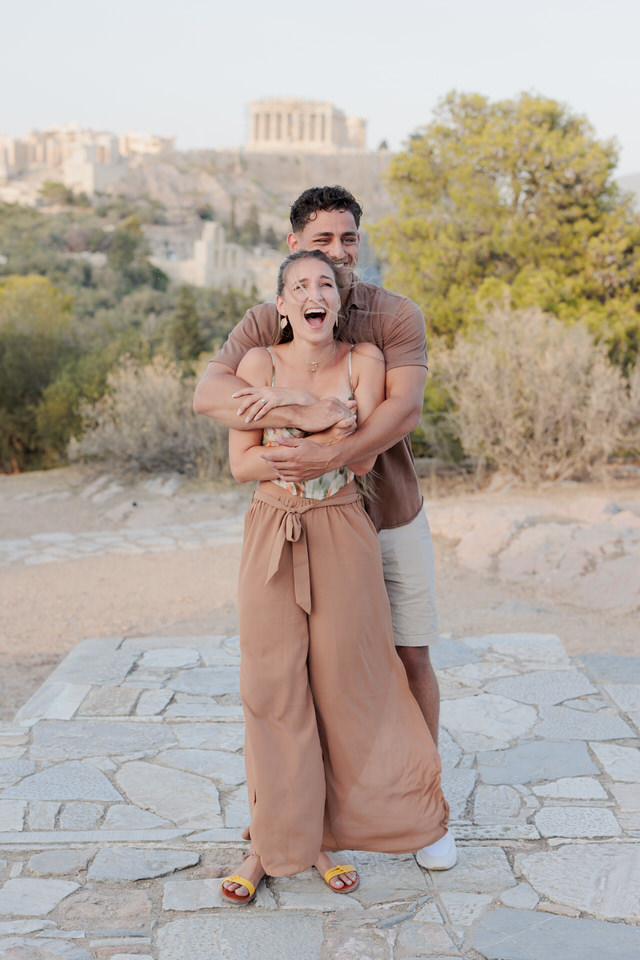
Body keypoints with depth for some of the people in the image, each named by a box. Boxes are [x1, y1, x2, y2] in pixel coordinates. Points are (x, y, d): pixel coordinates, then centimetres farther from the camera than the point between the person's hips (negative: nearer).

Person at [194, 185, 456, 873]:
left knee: (410, 660, 7)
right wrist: (301, 415, -35)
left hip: (393, 516, 0)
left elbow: (405, 408, -22)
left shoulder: (396, 316, -8)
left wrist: (329, 456, -35)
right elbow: (207, 394, -22)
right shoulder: (264, 324, -6)